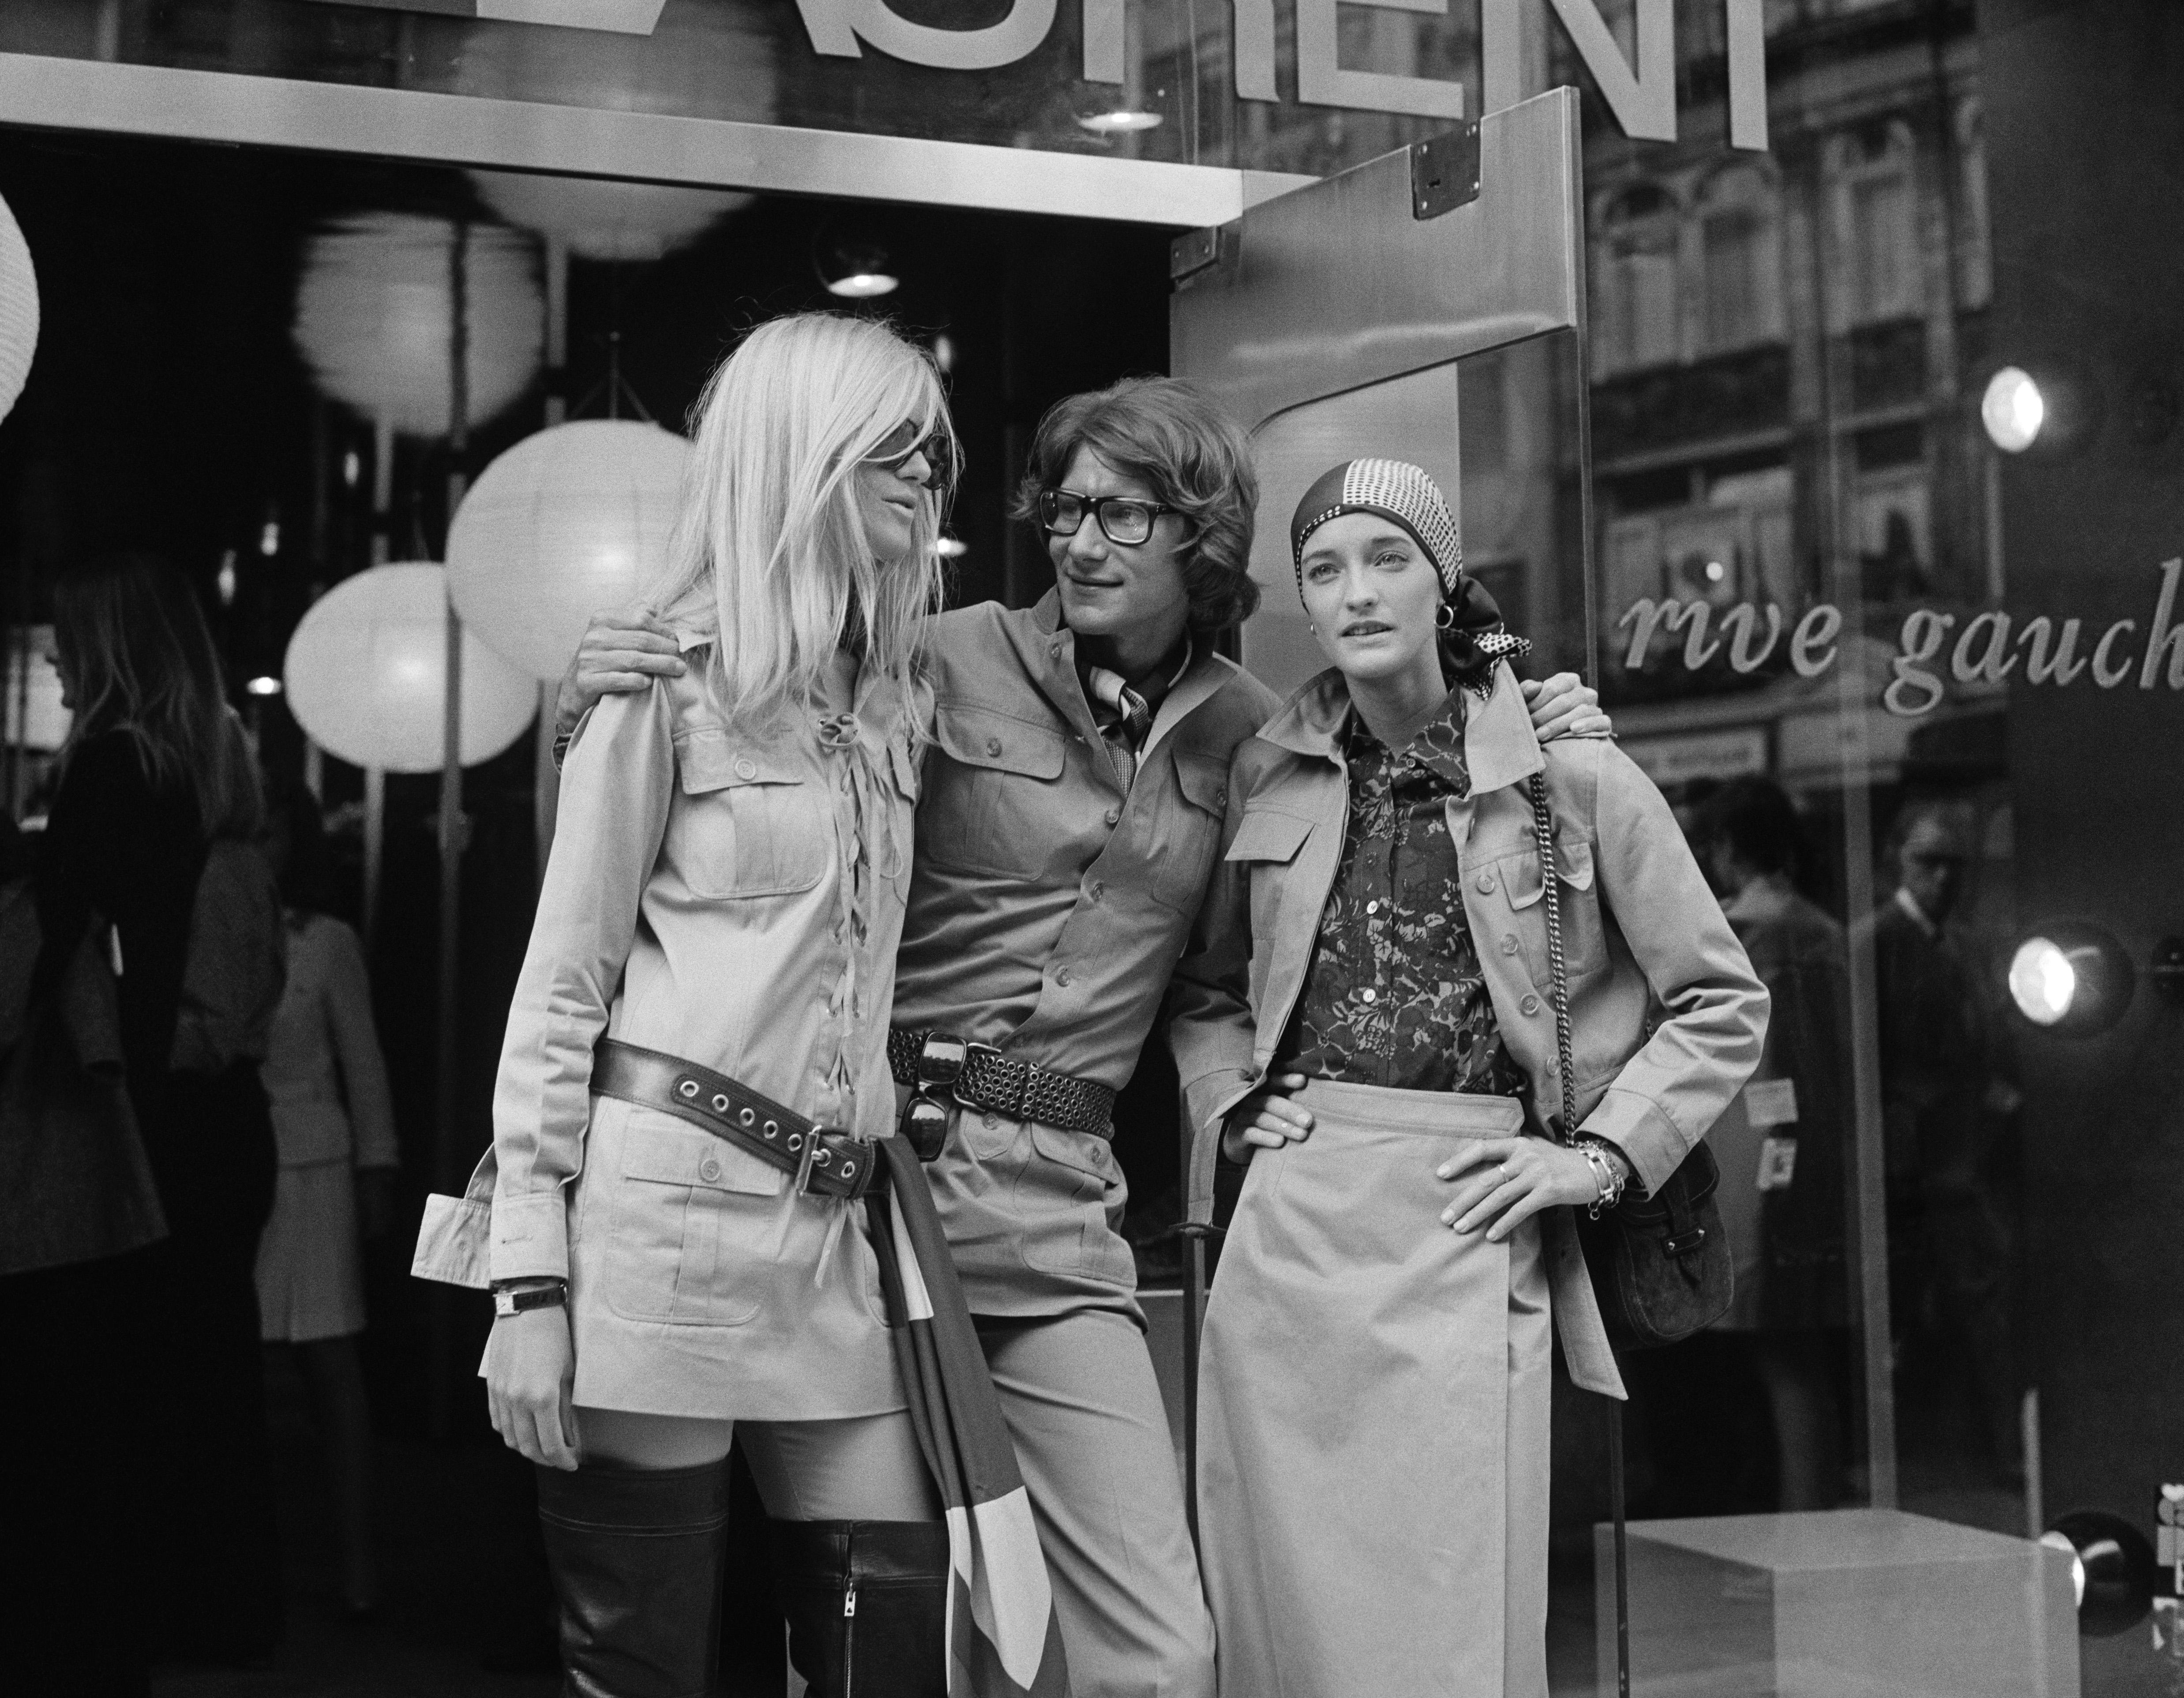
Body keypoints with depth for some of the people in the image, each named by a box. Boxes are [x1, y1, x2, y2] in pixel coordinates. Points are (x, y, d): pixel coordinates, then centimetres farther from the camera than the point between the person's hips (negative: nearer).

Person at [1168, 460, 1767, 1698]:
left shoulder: (1575, 775, -1)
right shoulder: (1267, 776, 9)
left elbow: (1724, 1004, 5)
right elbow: (1204, 989, 24)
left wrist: (1598, 1154, -3)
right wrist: (1234, 1105, 7)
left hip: (1466, 1235, -3)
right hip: (1289, 1233, 3)